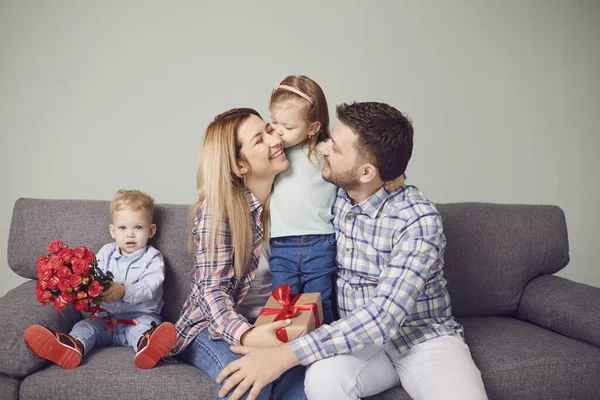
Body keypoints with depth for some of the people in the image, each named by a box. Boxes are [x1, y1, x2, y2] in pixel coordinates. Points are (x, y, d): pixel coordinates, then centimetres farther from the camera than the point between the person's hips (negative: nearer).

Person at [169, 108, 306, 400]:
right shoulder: (217, 209, -16)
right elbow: (214, 290, -20)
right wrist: (246, 335, -39)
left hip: (269, 322, 4)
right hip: (217, 325, -3)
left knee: (301, 376, -25)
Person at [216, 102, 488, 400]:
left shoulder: (418, 219, -22)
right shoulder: (333, 197, -5)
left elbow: (385, 314, -31)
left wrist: (286, 354, -35)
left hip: (425, 338, -3)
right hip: (360, 339, 4)